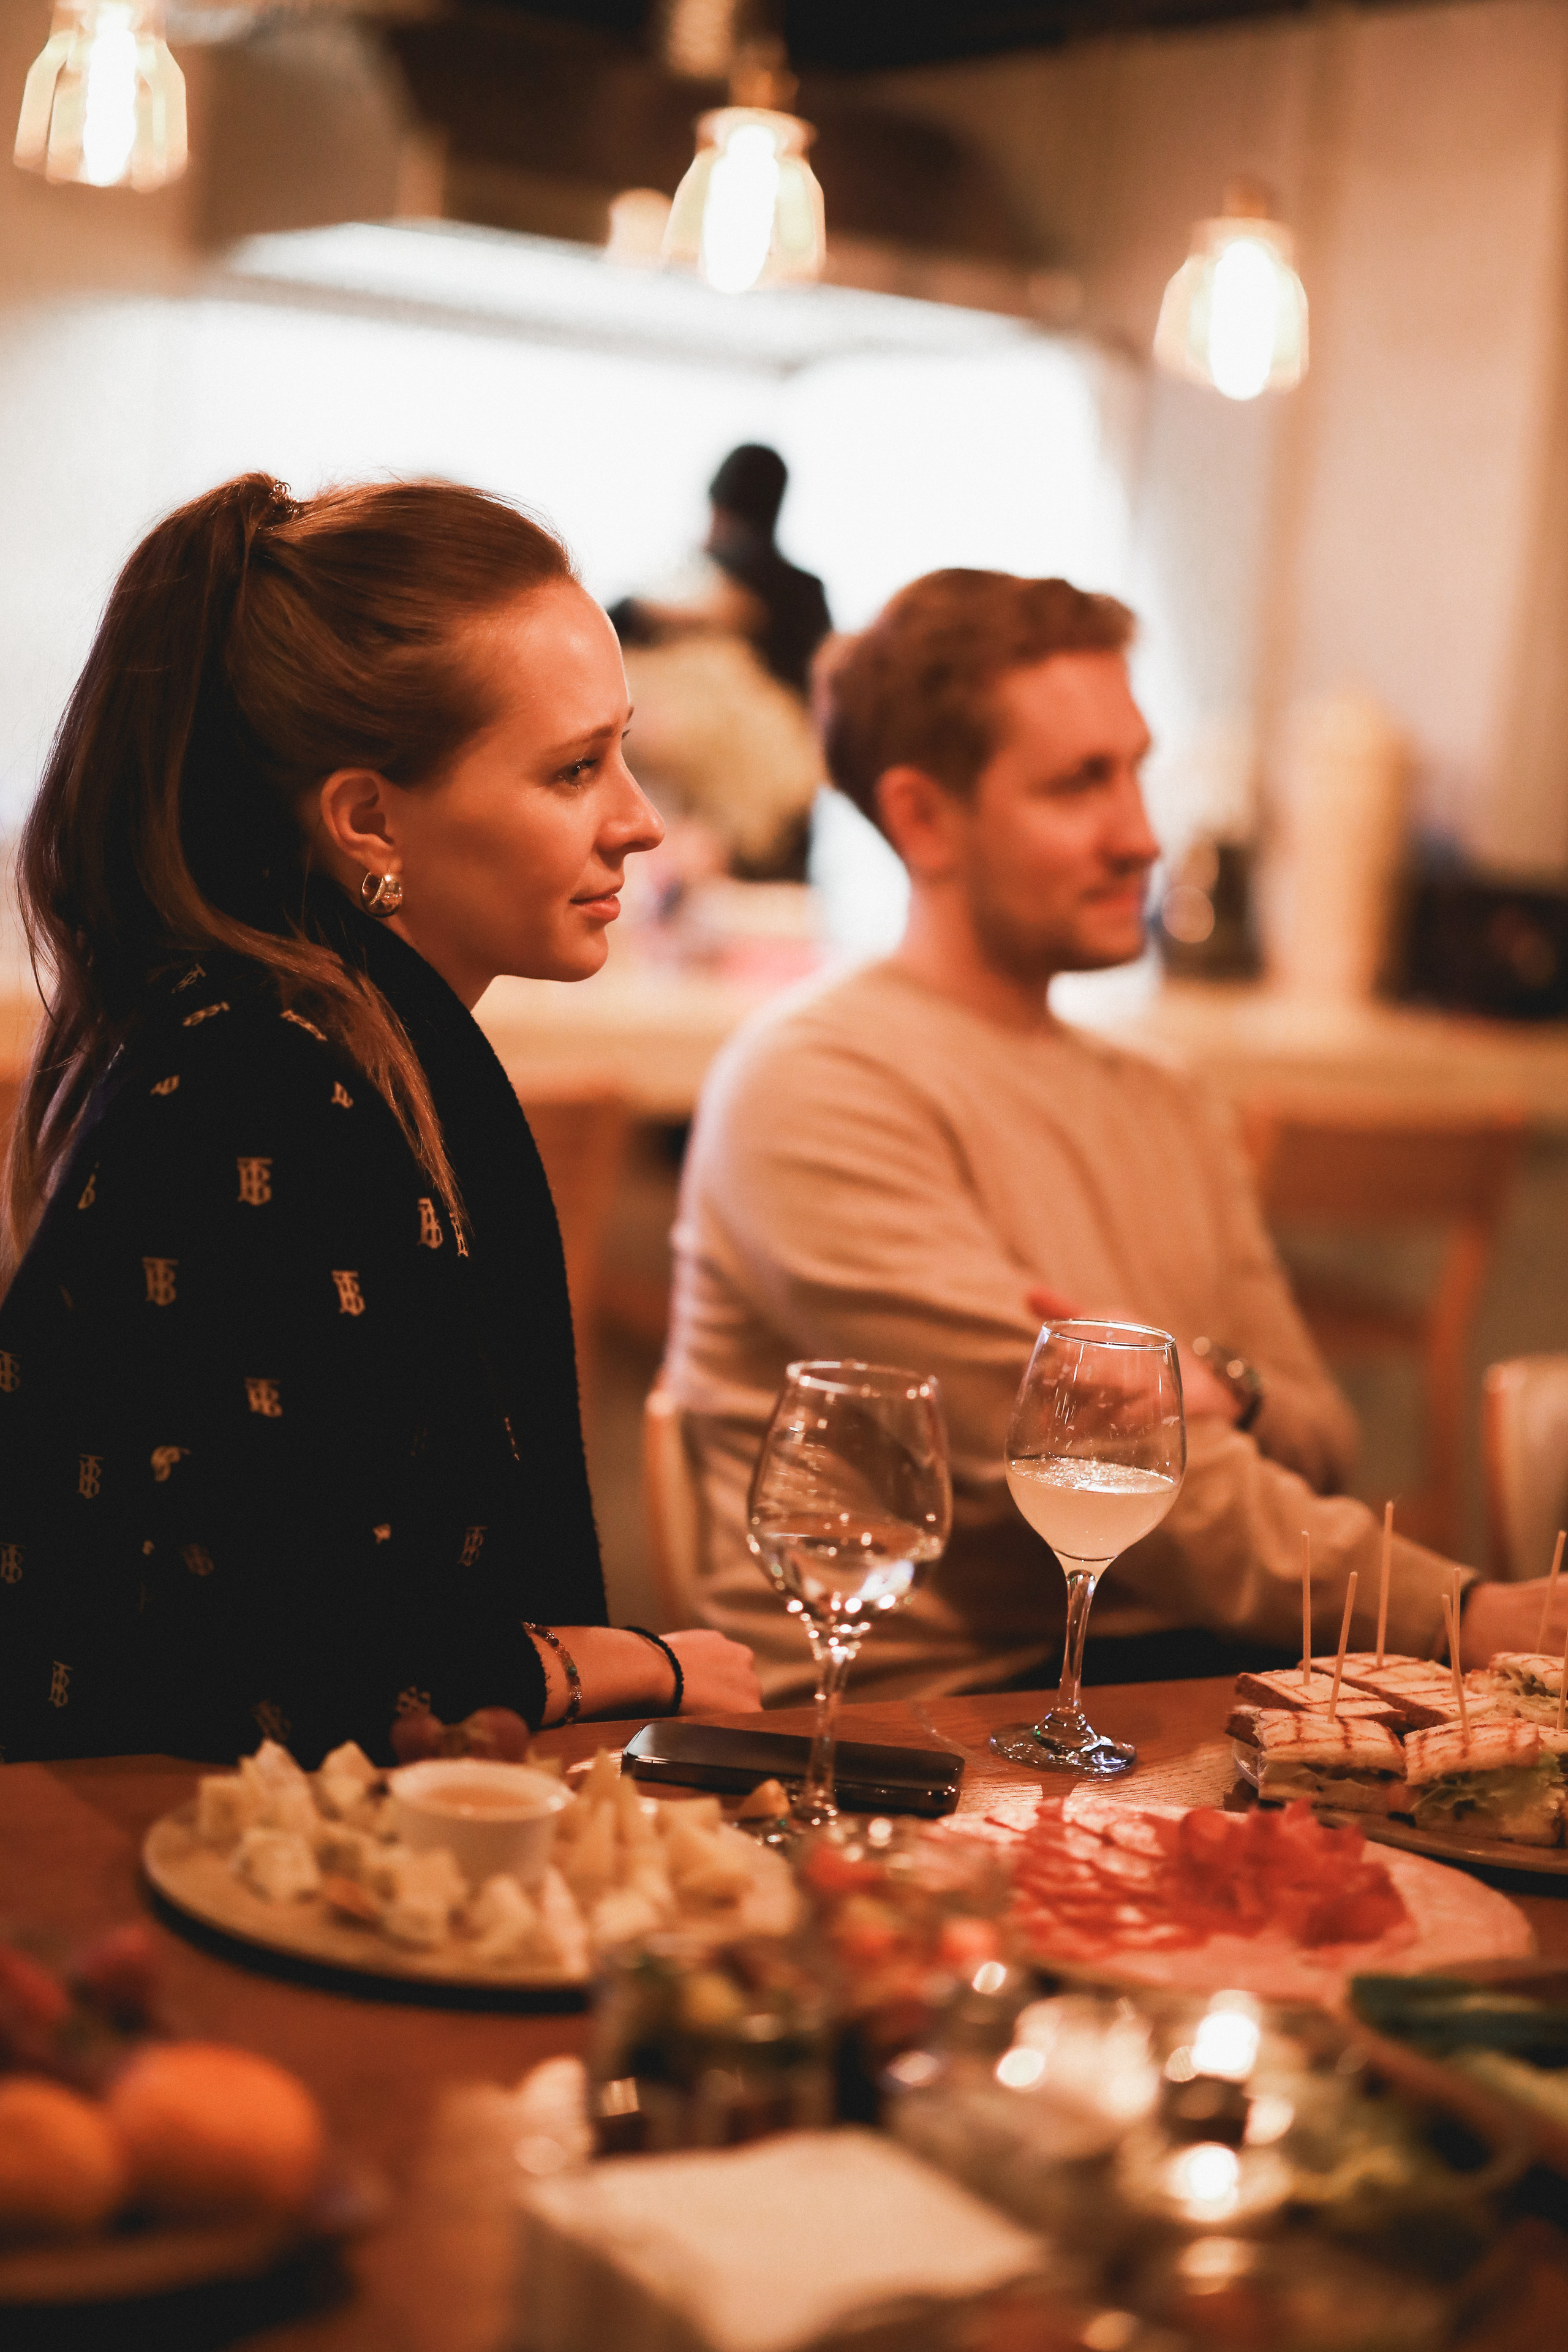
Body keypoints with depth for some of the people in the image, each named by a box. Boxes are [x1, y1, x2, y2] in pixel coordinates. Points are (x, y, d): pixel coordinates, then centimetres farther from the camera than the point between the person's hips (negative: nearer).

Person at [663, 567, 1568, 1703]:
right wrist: (1461, 1612, -19)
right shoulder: (813, 1091, -8)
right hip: (920, 1701, -7)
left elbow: (1324, 1445, 17)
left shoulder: (1172, 1112, 20)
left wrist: (1224, 1393, -8)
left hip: (1166, 1672, 7)